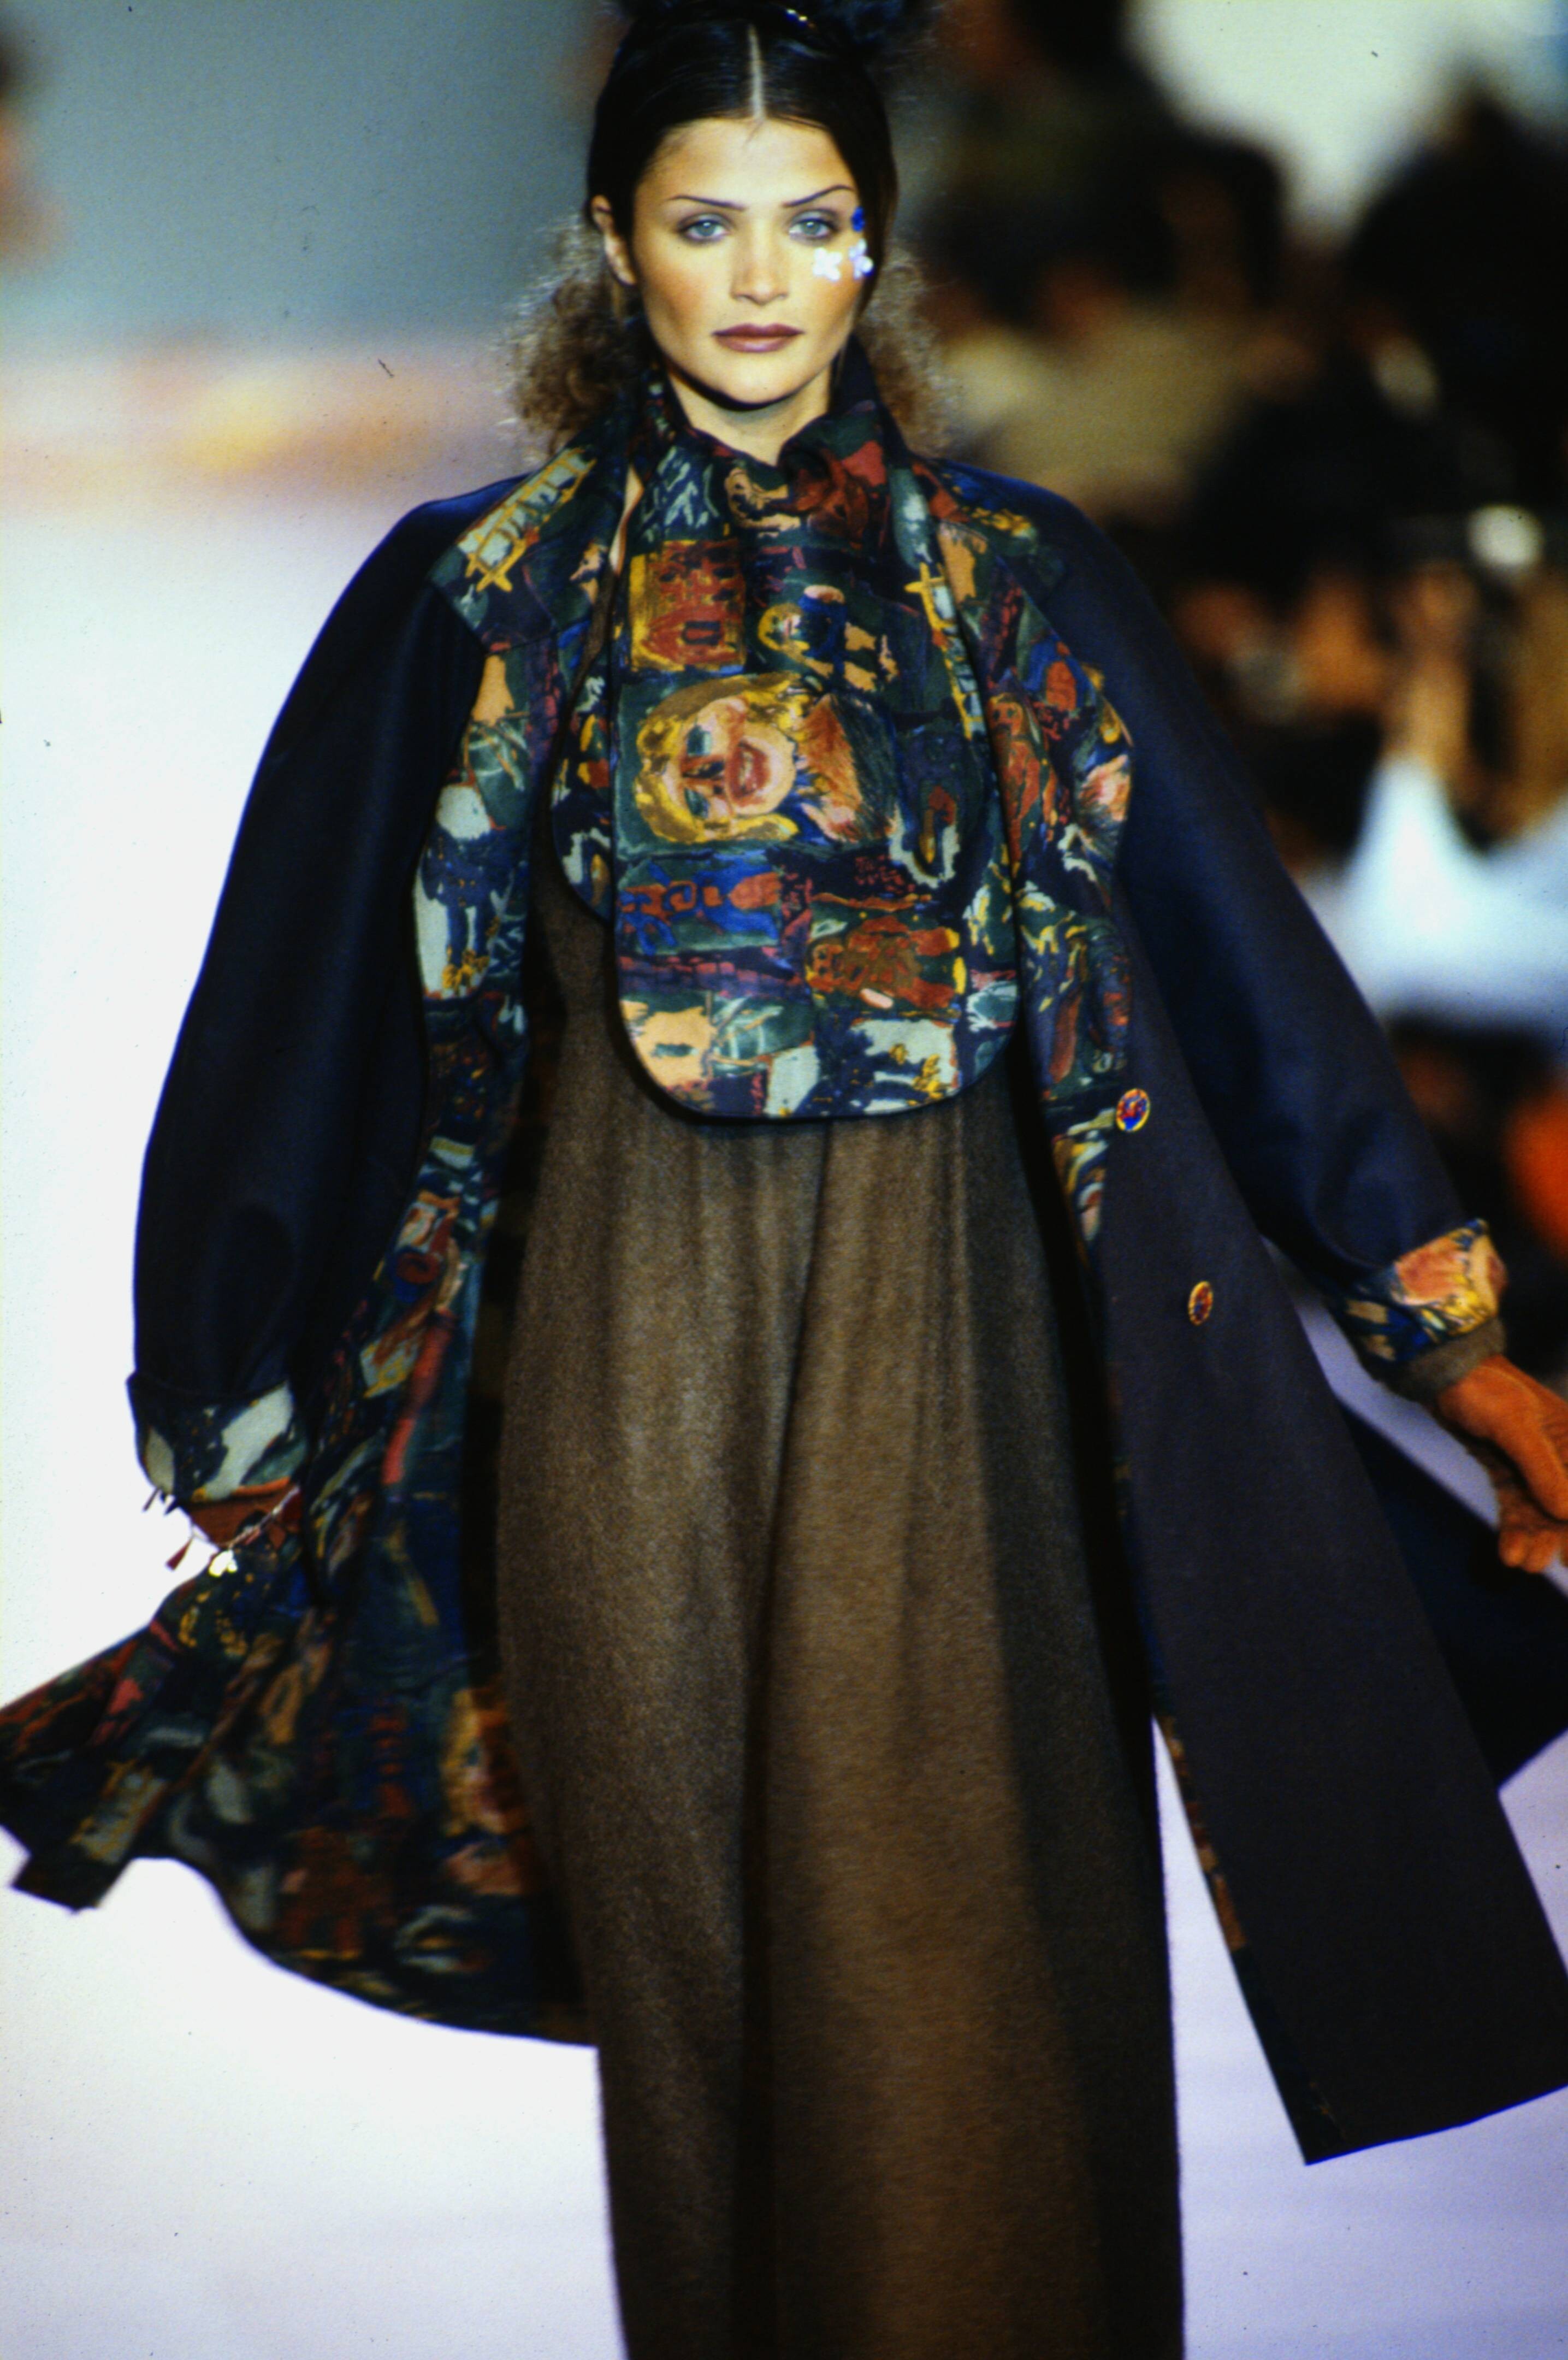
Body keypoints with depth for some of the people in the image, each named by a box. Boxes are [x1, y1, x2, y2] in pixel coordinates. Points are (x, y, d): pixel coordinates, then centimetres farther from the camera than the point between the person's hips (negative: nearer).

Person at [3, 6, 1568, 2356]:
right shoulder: (485, 595, 4)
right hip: (638, 1340, 0)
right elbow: (322, 1012, 8)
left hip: (938, 1336, 0)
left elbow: (1234, 951, 5)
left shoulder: (1018, 582, 5)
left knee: (950, 1938, -3)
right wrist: (231, 1398, 9)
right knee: (694, 1926, 5)